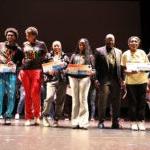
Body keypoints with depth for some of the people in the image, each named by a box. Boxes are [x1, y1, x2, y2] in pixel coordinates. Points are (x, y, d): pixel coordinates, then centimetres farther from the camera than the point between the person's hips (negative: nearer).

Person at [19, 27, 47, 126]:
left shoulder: (41, 44, 6)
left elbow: (45, 58, 8)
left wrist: (35, 57, -7)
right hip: (25, 71, 3)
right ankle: (28, 117, 9)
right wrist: (20, 71, 11)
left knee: (35, 94, -11)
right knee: (27, 94, 4)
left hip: (36, 70, -3)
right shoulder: (25, 44, 15)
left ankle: (37, 116, 2)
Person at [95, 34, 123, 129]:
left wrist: (122, 79, 3)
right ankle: (101, 121, 6)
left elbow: (121, 66, 11)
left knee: (116, 102, 5)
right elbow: (96, 66, 1)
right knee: (102, 101, -1)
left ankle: (115, 122, 12)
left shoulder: (119, 52, 16)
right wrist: (96, 79, -8)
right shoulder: (99, 51, 7)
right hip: (104, 80, -3)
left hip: (116, 81, 3)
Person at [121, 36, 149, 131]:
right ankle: (133, 122, 9)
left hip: (142, 80, 1)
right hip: (130, 81, -1)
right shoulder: (125, 54, 2)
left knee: (142, 102, 2)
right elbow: (123, 68, 2)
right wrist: (129, 72, -17)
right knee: (132, 102, 2)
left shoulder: (142, 53, 5)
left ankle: (141, 121, 11)